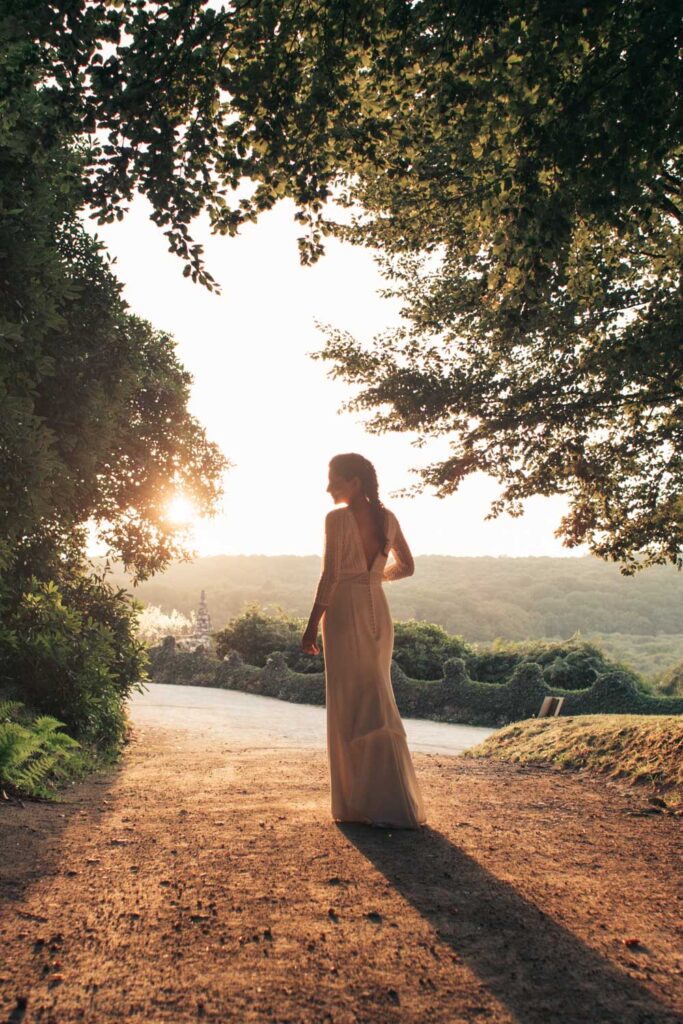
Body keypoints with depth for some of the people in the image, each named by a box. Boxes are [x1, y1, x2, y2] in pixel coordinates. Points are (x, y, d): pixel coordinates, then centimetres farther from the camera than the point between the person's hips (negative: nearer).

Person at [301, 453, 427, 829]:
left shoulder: (337, 519, -11)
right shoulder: (387, 518, 7)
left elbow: (329, 577, -15)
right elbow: (406, 566, 16)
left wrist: (312, 626, -10)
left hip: (344, 613, -6)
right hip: (378, 612, 6)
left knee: (350, 706, 1)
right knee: (375, 702, 15)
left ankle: (357, 802, 5)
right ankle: (375, 798, 23)